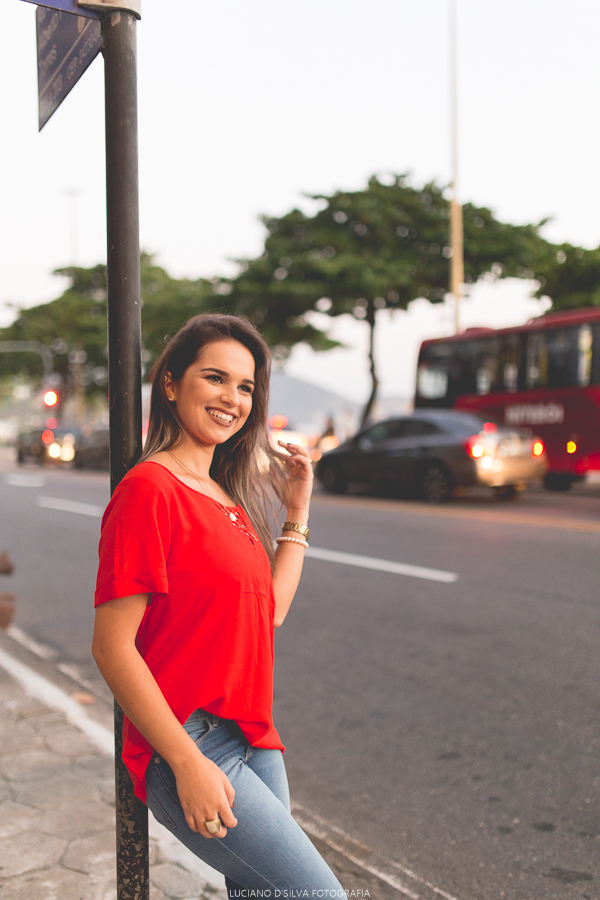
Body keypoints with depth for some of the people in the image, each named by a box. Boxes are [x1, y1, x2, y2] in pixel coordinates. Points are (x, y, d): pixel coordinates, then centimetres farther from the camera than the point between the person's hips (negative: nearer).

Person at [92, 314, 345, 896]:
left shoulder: (227, 497, 13)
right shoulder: (150, 489, -14)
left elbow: (269, 612, 12)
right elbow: (112, 647, -17)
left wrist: (297, 511, 11)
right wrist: (187, 763, -19)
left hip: (253, 740, 9)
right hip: (186, 745, -9)